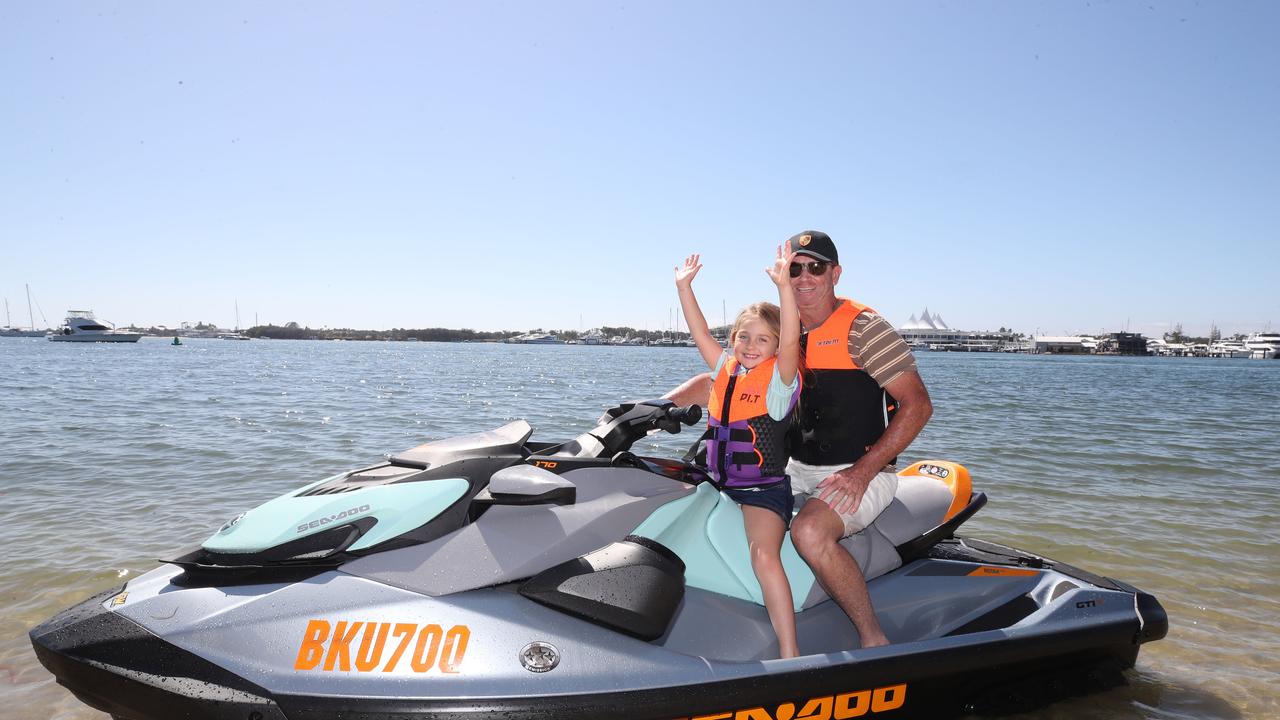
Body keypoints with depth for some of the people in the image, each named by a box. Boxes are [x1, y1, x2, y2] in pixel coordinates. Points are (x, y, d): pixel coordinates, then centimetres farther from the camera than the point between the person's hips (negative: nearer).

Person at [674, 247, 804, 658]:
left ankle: (789, 654, -22)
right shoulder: (726, 369, 12)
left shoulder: (780, 375, -4)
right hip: (720, 485, 7)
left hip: (765, 488, -7)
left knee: (764, 554, -25)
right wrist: (684, 287, 10)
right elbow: (699, 331, 14)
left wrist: (784, 285, -30)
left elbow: (790, 338, -21)